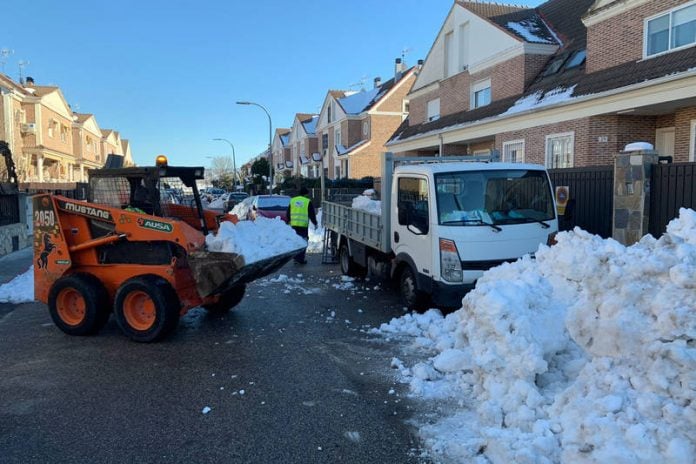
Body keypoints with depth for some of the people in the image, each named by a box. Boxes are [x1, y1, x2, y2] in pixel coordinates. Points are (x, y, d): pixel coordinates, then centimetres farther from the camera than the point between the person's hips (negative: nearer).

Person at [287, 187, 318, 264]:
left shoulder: (292, 200, 11)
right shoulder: (308, 201, -2)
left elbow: (288, 213, 16)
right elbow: (312, 214, 0)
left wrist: (288, 222, 26)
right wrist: (315, 223, 11)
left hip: (293, 224, 4)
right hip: (303, 225, -4)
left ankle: (296, 257, 15)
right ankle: (300, 259, 0)